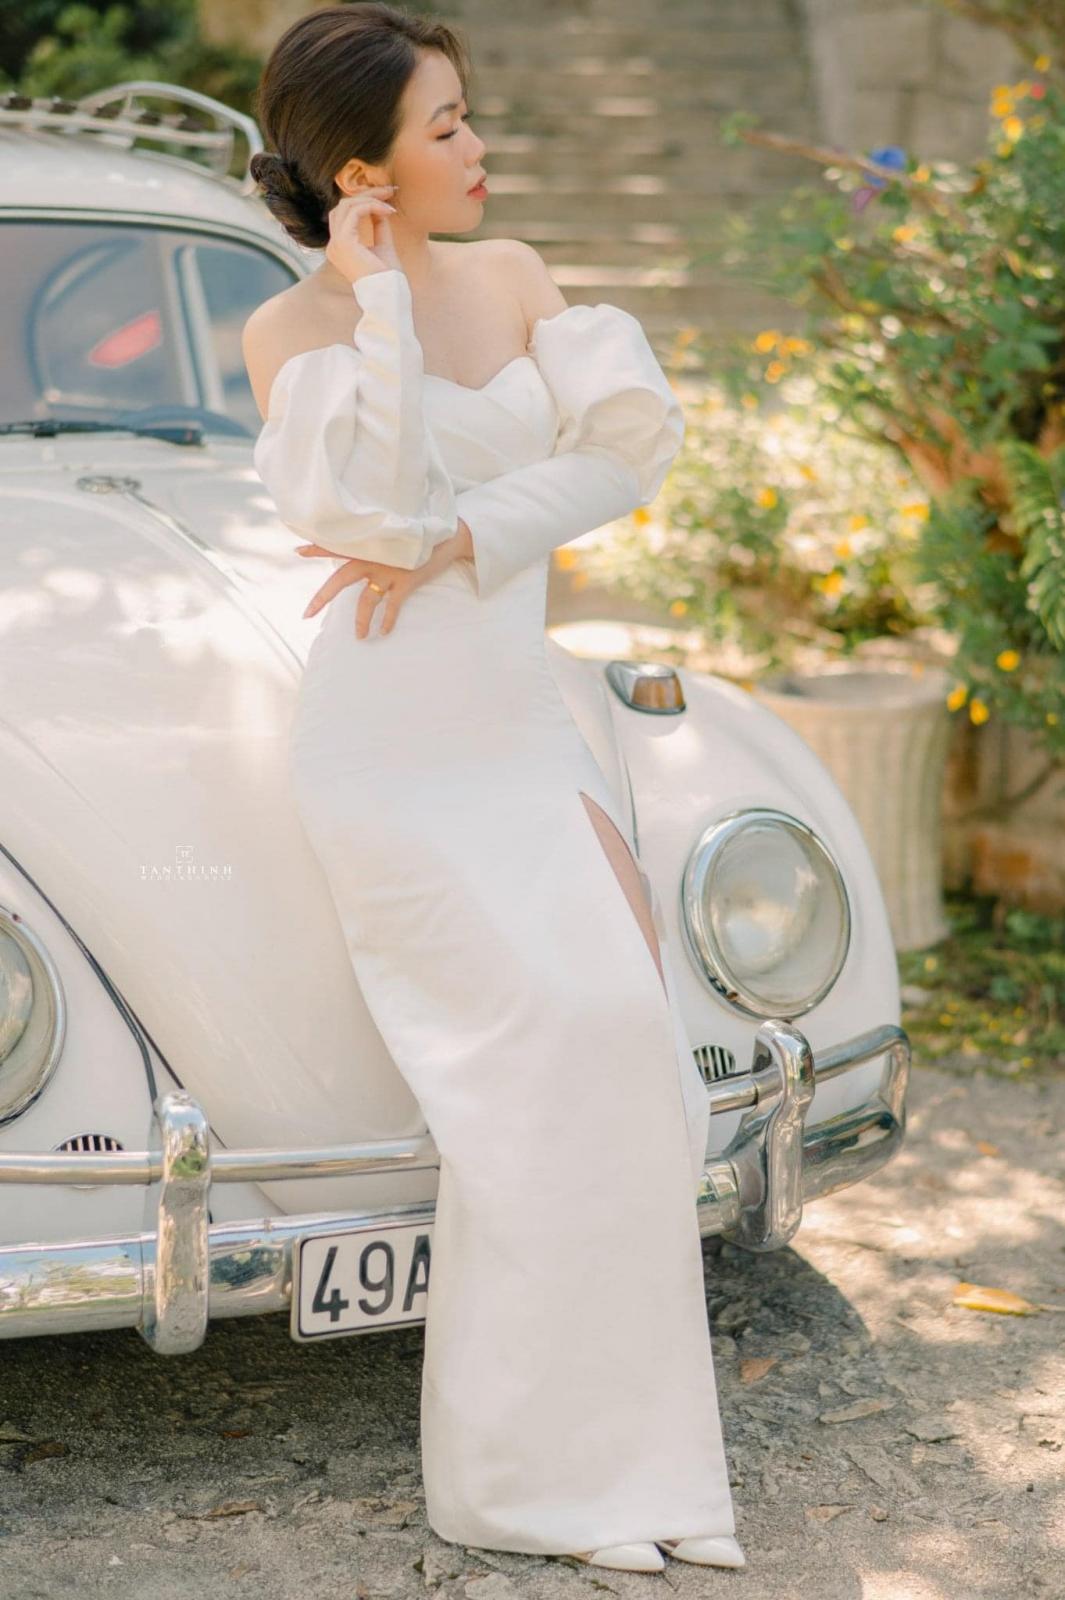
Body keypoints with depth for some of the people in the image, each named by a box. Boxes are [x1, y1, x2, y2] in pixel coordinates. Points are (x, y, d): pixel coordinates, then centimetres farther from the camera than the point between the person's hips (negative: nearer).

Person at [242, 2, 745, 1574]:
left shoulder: (511, 276, 7)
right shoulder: (290, 330, -6)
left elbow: (634, 436, -6)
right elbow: (377, 505, -23)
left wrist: (457, 538, -16)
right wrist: (377, 296, -17)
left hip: (527, 730, 5)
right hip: (392, 749, -5)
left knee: (621, 1064, -5)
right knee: (556, 1032, -18)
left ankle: (628, 1451, 5)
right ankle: (519, 1474, -7)